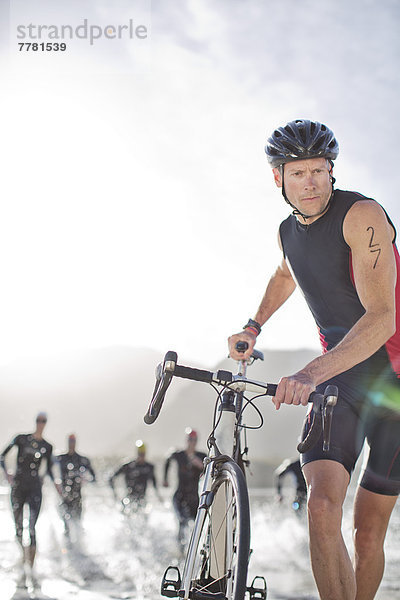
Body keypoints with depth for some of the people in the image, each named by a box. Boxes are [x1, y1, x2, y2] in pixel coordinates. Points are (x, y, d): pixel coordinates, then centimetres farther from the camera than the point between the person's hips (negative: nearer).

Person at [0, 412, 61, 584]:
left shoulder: (47, 447, 8)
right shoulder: (21, 439, 3)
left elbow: (48, 468, 20)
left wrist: (55, 483, 4)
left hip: (35, 487, 0)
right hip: (18, 486, 0)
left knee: (32, 528, -12)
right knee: (18, 527, 5)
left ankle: (30, 566, -14)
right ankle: (25, 559, 23)